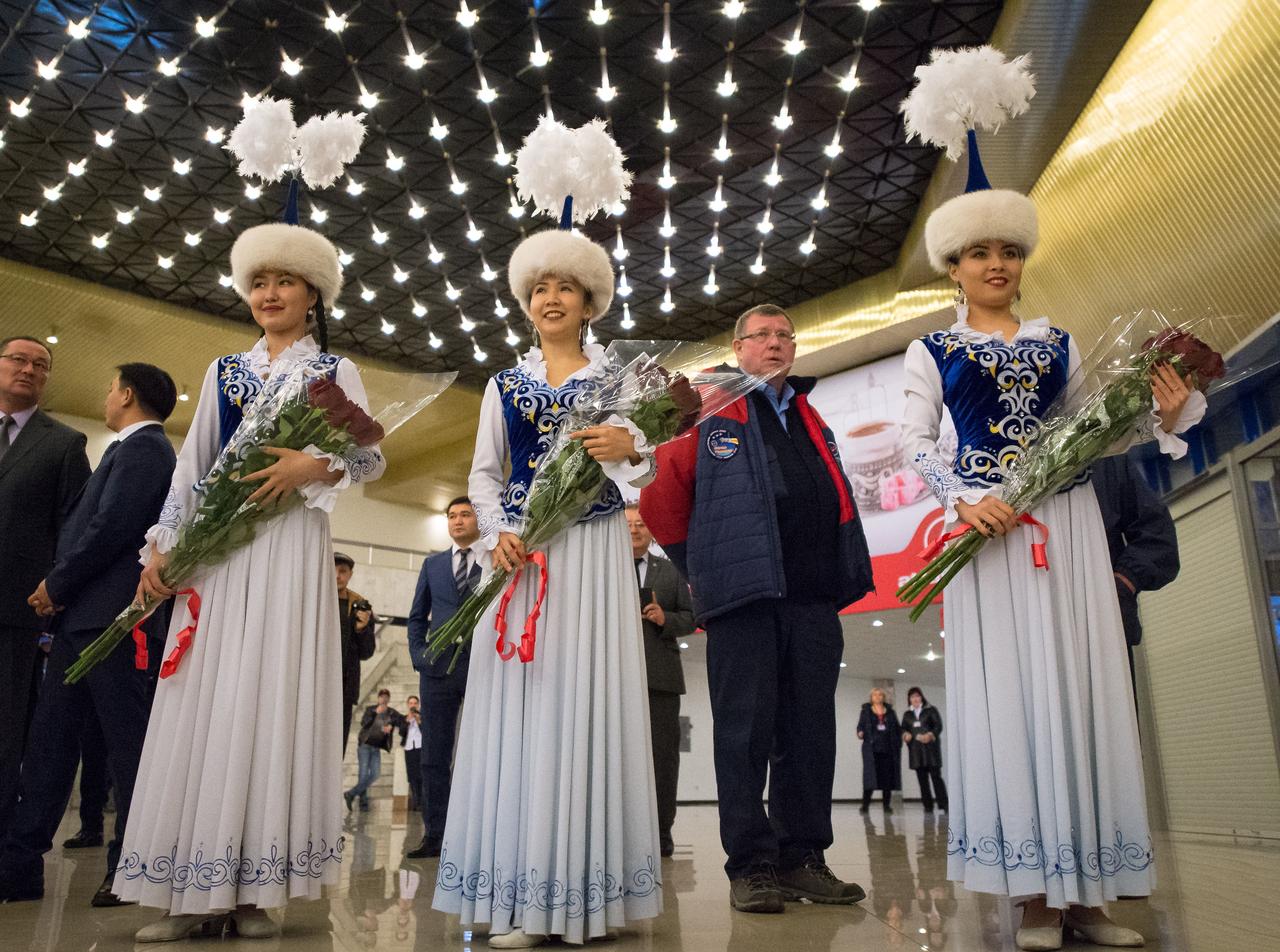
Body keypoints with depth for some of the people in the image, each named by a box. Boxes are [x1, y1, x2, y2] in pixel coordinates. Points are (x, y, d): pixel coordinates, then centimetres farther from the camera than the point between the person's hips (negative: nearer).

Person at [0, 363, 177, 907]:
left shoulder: (142, 447, -8)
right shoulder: (135, 449, 23)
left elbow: (111, 526, -18)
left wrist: (56, 584, -8)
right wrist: (58, 589, 12)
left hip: (107, 613, -10)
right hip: (82, 615, 10)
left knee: (125, 738, -5)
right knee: (49, 737, 10)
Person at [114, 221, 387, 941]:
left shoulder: (335, 371, 11)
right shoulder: (224, 371, 20)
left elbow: (373, 457, 1)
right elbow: (192, 464, 14)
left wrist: (316, 466, -17)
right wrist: (162, 545, 5)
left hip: (291, 542, -3)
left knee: (271, 698, -6)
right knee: (200, 700, -1)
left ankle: (256, 888, 0)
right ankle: (195, 890, 5)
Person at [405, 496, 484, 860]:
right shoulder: (432, 564, 15)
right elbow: (417, 616, 17)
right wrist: (418, 655, 5)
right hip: (439, 667, 3)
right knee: (436, 755, 5)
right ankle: (435, 834, 11)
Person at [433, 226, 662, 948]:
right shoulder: (505, 386, 17)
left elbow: (646, 473, 5)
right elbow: (483, 474, 12)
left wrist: (630, 451, -18)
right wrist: (498, 533, -6)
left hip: (595, 554, -1)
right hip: (521, 554, 2)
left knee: (587, 698, -4)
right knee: (518, 704, -3)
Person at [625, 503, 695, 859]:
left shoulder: (671, 570, 17)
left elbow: (689, 618, 12)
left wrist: (664, 618, -7)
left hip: (659, 673, 1)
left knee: (663, 753, 0)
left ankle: (661, 831, 7)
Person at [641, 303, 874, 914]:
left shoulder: (812, 421, 23)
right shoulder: (711, 411, 6)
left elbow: (839, 503, 23)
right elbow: (661, 493, 0)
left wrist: (844, 578, 12)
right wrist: (696, 565, 2)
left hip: (813, 598, 6)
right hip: (744, 593, -5)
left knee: (810, 731, 8)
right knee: (745, 730, -1)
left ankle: (804, 858, 19)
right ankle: (751, 865, 9)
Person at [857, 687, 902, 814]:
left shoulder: (890, 711, 14)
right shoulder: (866, 710, 9)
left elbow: (897, 728, 14)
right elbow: (861, 725, 4)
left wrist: (898, 741, 2)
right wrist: (860, 733, -17)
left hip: (888, 748, 2)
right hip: (871, 748, -2)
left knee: (887, 776, 1)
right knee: (870, 775, -7)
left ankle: (887, 805, 9)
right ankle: (865, 804, -4)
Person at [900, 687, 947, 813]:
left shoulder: (931, 710, 6)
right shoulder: (907, 714, 17)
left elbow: (938, 726, -2)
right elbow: (903, 728, 14)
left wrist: (930, 735, -18)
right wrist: (906, 734, -9)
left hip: (930, 747, -3)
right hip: (915, 749, 3)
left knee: (936, 776, -9)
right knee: (922, 778, 1)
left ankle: (944, 805, -7)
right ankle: (928, 806, 3)